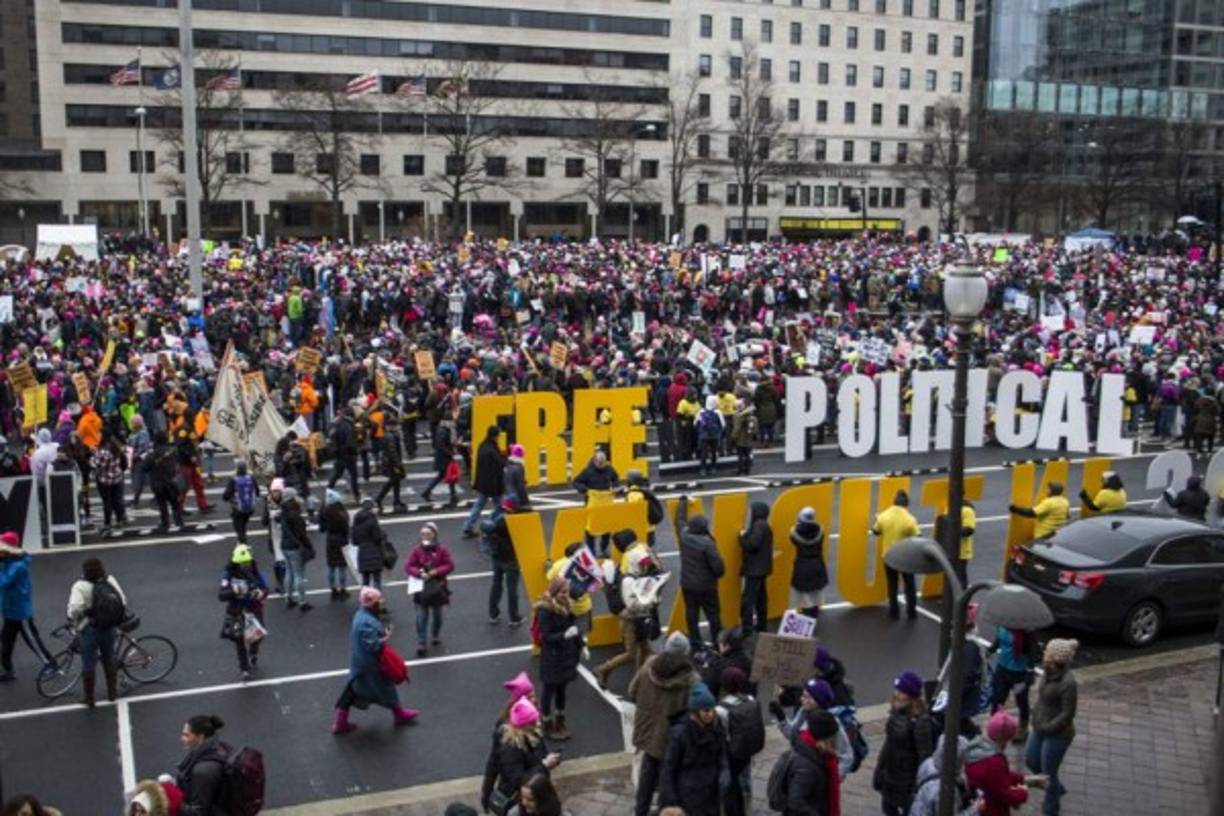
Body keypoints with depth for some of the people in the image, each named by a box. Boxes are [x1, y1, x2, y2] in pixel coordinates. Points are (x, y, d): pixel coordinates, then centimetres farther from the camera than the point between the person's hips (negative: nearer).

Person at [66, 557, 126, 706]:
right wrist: (118, 618, 13)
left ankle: (89, 698, 18)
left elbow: (75, 608, -30)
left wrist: (72, 620, -10)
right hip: (110, 627, 4)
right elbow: (123, 601, -3)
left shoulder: (81, 586, -19)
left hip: (90, 629, -4)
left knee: (88, 664, 9)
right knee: (109, 660, 22)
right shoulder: (110, 581, -6)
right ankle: (112, 692, 32)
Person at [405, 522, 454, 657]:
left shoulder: (441, 549, -6)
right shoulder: (417, 549, -5)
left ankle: (436, 634, 41)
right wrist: (420, 574, -23)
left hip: (437, 587, 1)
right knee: (421, 616, -5)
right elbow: (408, 566, -6)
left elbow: (450, 565, -8)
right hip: (421, 587, 0)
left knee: (437, 613, 17)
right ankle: (420, 644, -3)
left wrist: (436, 572, -21)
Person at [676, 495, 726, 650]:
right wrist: (718, 574, 3)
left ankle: (696, 645, 14)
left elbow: (680, 520, 13)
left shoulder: (684, 536, -7)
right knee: (713, 615, 9)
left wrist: (683, 501, 27)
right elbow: (717, 565, -21)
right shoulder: (707, 543, -23)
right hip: (705, 586, -5)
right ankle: (718, 643, 15)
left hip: (687, 584, 5)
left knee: (691, 615, 11)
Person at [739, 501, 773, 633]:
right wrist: (746, 536, 6)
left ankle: (747, 628, -14)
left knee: (748, 598, -11)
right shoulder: (763, 526, 16)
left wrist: (743, 537, -9)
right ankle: (761, 624, 23)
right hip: (760, 568, 11)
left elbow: (752, 545, -24)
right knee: (760, 597, 16)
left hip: (755, 568, -11)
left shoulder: (759, 526, -16)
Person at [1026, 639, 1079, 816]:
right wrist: (1036, 715, 6)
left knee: (1048, 773, 9)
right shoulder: (1050, 672, -6)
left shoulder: (1067, 683, -29)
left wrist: (1046, 727, -19)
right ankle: (1057, 788, 47)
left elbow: (1068, 714, -23)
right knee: (1031, 761, 23)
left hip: (1057, 735, -8)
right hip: (1040, 728, 8)